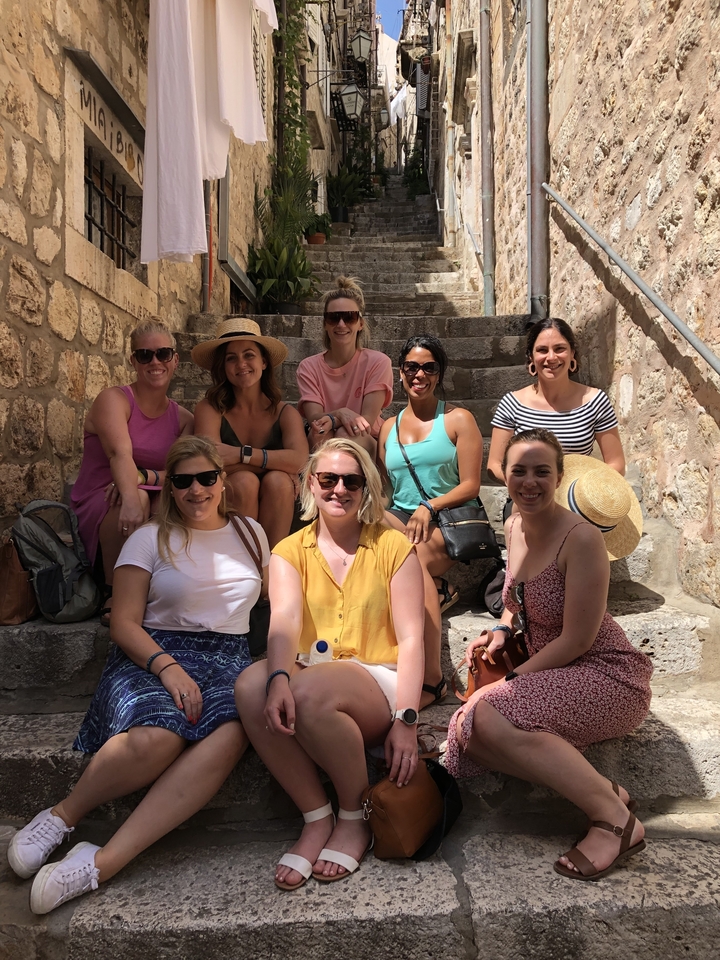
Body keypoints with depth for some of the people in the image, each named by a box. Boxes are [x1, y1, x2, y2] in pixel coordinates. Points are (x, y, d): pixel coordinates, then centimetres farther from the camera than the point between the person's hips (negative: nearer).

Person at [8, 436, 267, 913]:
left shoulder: (251, 533, 17)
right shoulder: (151, 538, 6)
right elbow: (124, 623, 0)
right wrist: (167, 667, -18)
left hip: (227, 659, 3)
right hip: (152, 655, -2)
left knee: (228, 738, -33)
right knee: (157, 738, -36)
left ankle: (102, 862, -31)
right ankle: (63, 816, -8)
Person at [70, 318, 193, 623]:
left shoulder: (183, 419, 9)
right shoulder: (113, 399, -4)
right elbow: (120, 453, -25)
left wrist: (143, 476, -29)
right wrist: (131, 499, -45)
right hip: (99, 509, -3)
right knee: (137, 496, -36)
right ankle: (114, 596, -21)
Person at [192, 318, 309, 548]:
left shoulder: (285, 413, -2)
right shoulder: (209, 409, -7)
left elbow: (299, 459, -21)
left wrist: (241, 454, -27)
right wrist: (276, 463, -19)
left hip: (275, 516, 2)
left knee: (277, 481, -27)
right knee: (244, 481, -29)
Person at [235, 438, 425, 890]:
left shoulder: (393, 547, 6)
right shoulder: (290, 552, 11)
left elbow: (410, 638, -2)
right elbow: (284, 621, -8)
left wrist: (406, 720, -14)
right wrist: (278, 677, -30)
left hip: (379, 681, -2)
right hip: (311, 678, 3)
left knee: (309, 689, -34)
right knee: (250, 684, -29)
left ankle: (356, 818, -6)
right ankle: (317, 818, -10)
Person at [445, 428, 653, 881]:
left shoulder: (581, 537, -20)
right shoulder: (515, 527, 4)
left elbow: (576, 640, -19)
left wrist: (510, 681, -14)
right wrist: (502, 629, 1)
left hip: (608, 676, -8)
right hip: (557, 676, 8)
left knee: (491, 716, -29)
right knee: (465, 730, -15)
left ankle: (616, 818, -15)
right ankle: (599, 788, -6)